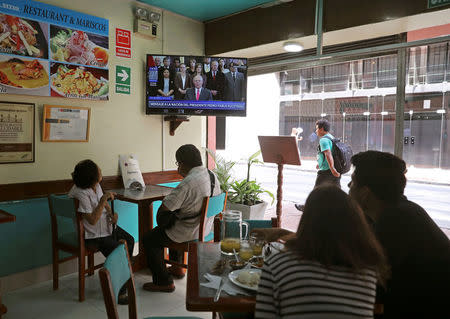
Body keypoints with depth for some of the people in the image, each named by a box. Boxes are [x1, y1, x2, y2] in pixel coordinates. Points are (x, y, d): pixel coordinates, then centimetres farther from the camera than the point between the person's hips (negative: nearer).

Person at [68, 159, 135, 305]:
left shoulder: (96, 186, -2)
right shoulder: (81, 194, -27)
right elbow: (92, 220, -29)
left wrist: (112, 214, -4)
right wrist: (103, 199, -31)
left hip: (106, 225, 9)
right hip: (93, 234, -9)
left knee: (129, 241, 12)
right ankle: (119, 292, -1)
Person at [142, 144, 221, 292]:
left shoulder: (187, 183, -30)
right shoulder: (212, 175, -2)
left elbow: (164, 208, -27)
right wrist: (184, 175, 6)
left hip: (189, 233, -9)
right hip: (205, 228, 9)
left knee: (149, 240, 6)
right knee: (171, 228, 34)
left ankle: (164, 282, 13)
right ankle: (176, 267, 43)